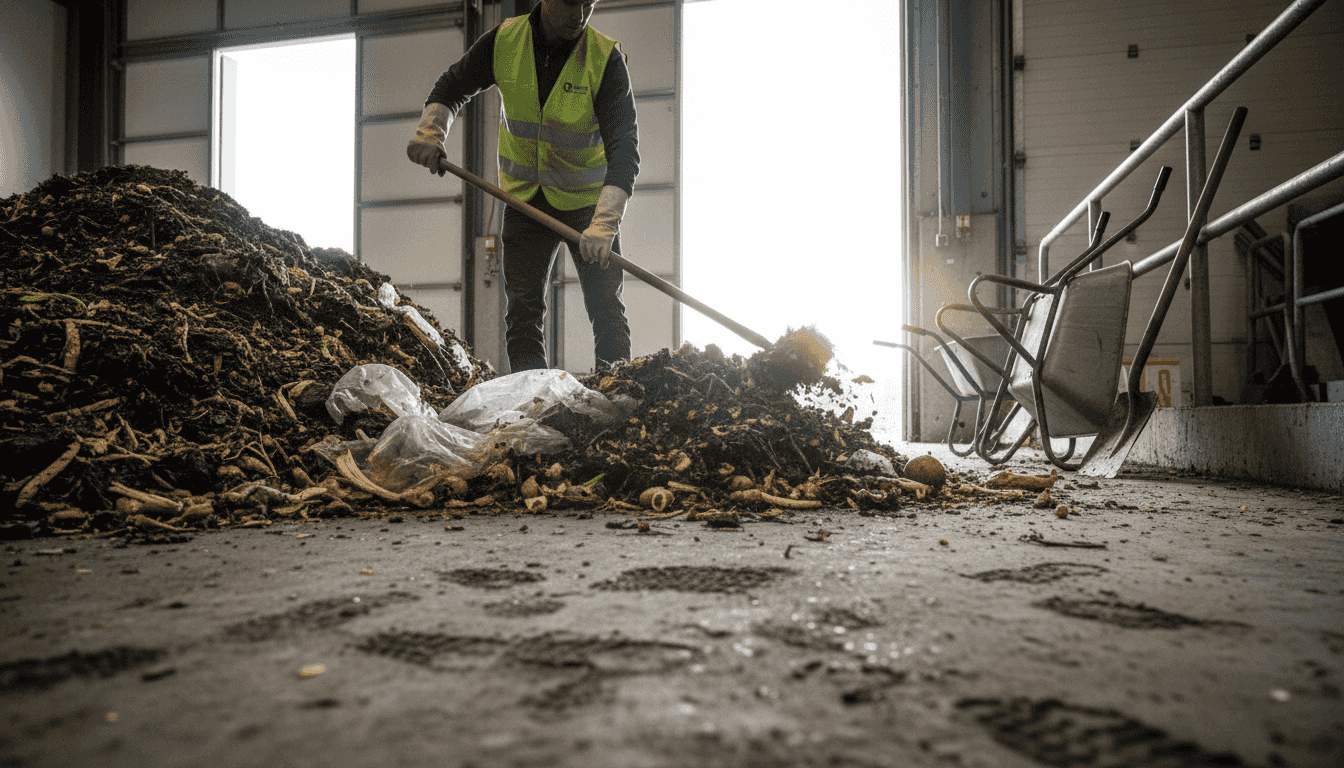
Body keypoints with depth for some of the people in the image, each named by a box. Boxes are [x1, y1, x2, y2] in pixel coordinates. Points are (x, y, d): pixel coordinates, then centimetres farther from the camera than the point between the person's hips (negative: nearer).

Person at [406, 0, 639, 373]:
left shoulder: (606, 59, -19)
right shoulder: (504, 41, -9)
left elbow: (624, 147, -29)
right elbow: (452, 87, 9)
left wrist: (604, 224, -41)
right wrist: (430, 132, -12)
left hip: (589, 201, -2)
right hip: (525, 198, 3)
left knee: (607, 309, -6)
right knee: (522, 309, -2)